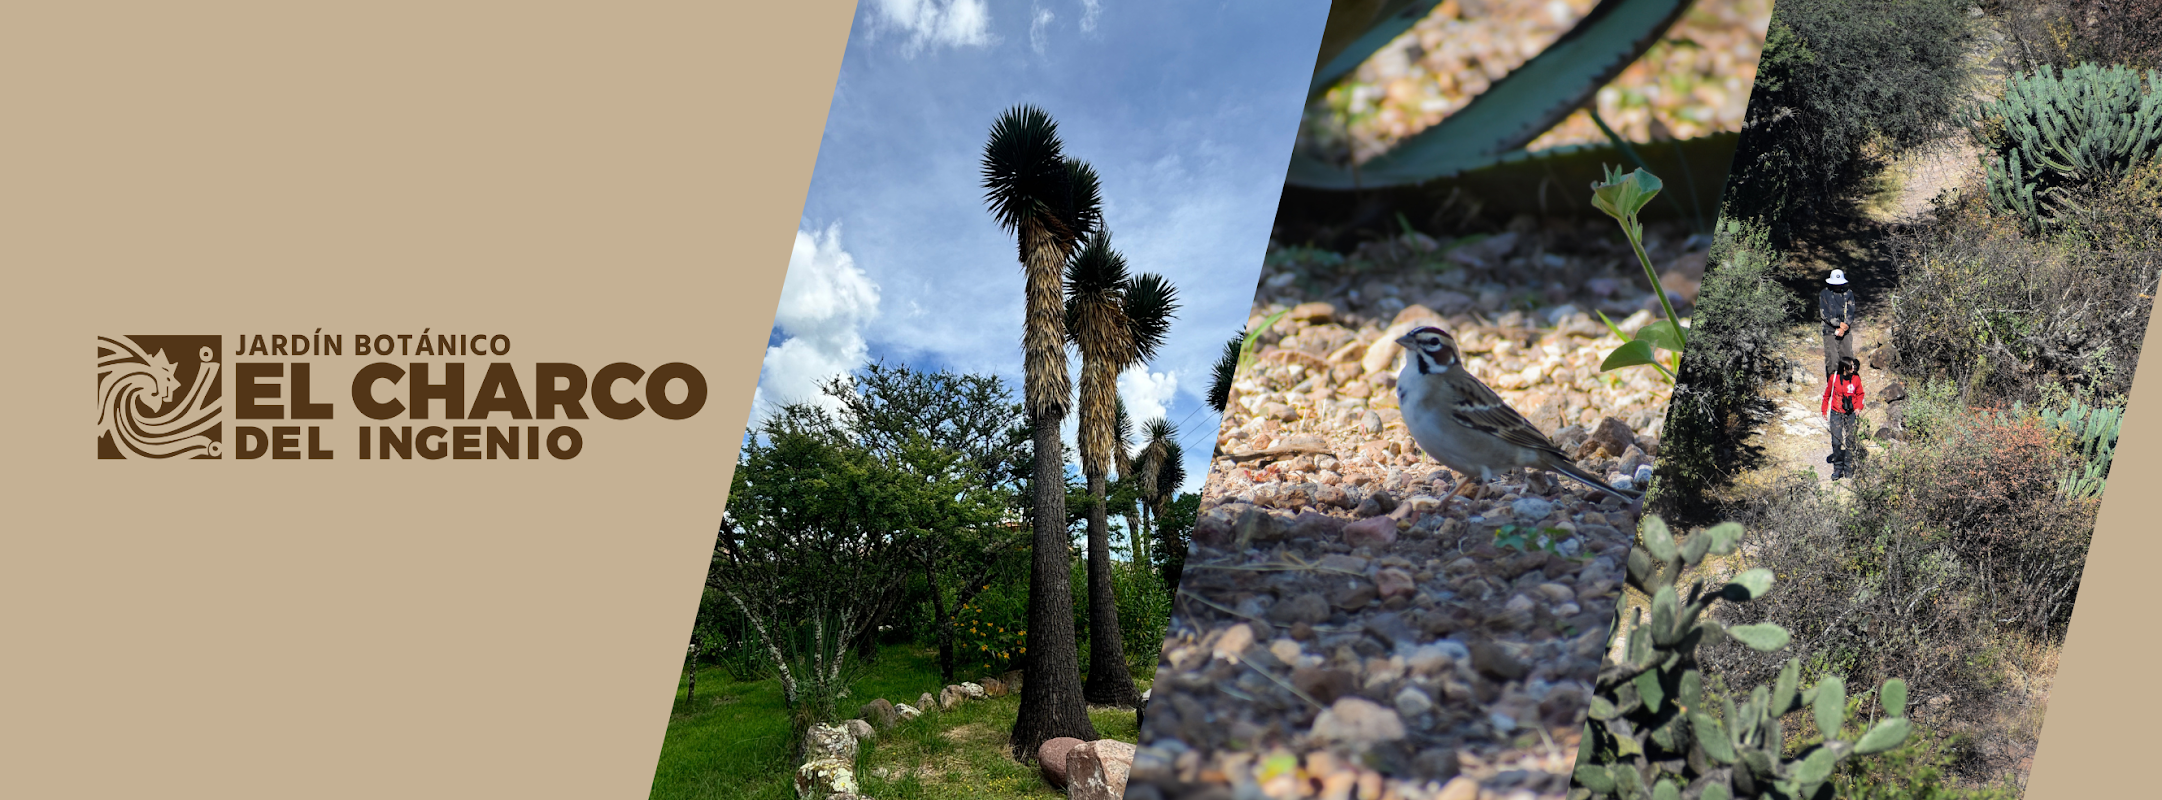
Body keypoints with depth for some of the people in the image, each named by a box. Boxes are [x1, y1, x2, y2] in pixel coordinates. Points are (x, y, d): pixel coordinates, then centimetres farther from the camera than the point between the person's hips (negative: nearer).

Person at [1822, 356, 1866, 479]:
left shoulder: (1856, 378, -1)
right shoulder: (1834, 377, -5)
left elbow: (1860, 394, 13)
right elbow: (1827, 394, 8)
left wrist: (1858, 408, -2)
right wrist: (1824, 411, 9)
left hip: (1851, 414, 1)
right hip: (1836, 414, -1)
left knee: (1850, 441, 3)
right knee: (1836, 442, -5)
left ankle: (1848, 469, 13)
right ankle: (1838, 469, 5)